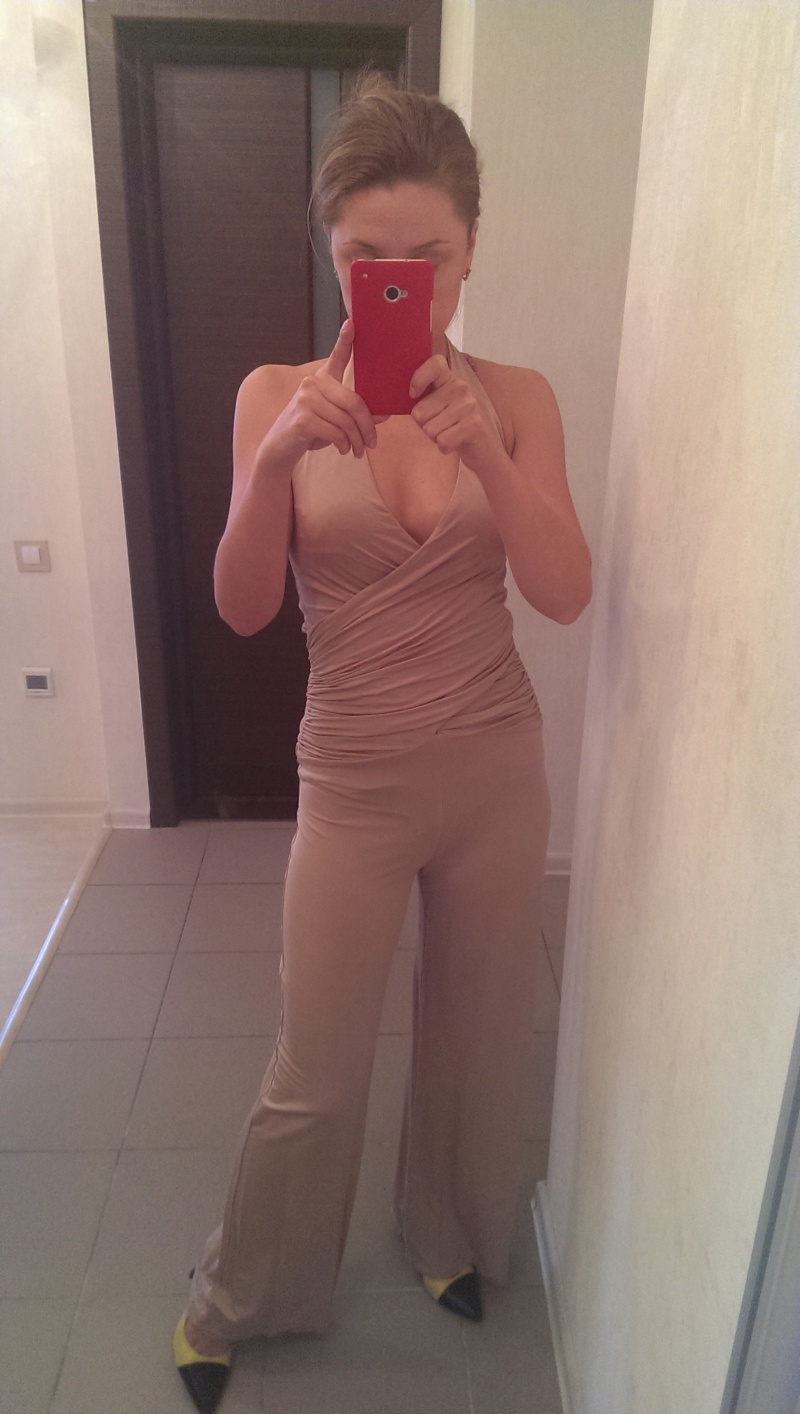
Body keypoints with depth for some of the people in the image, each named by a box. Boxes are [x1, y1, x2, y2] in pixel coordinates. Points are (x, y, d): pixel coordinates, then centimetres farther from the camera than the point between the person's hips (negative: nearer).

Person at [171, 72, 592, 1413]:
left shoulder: (517, 397, -3)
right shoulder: (278, 394, -5)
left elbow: (564, 593, -14)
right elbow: (242, 607, -12)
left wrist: (486, 450, -29)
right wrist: (277, 457, -29)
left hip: (496, 771, 2)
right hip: (356, 782, -1)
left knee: (478, 1032, 20)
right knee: (313, 1074, 11)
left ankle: (450, 1236, 51)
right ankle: (238, 1297, 42)